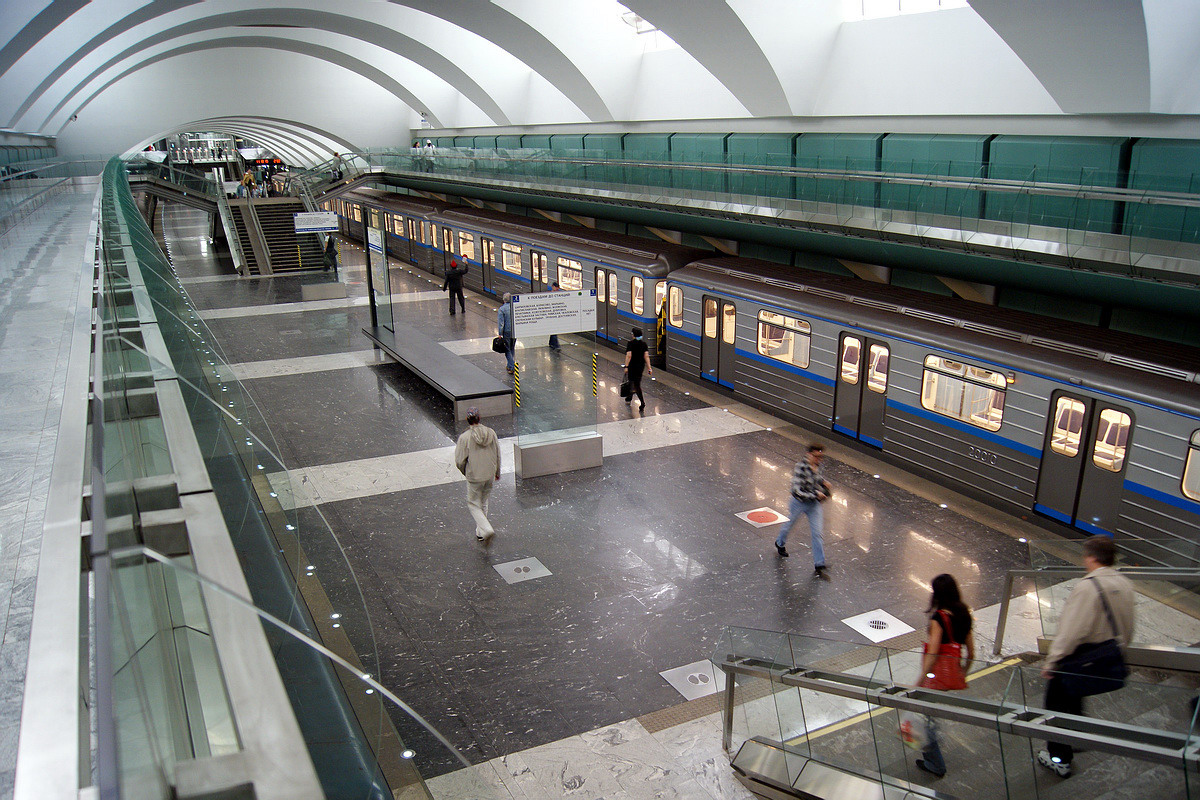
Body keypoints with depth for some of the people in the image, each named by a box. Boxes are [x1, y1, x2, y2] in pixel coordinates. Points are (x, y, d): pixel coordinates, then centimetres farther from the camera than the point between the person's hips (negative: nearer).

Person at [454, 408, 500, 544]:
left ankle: (487, 530, -9)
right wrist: (497, 472, 20)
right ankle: (480, 532, 31)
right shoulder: (491, 433, -5)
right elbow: (497, 455, 5)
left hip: (474, 477, -4)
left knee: (473, 505, 9)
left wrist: (466, 473, 9)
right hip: (490, 475, 4)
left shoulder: (465, 437, -17)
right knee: (483, 504, 21)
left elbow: (460, 462, -13)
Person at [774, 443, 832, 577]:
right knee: (789, 524, 22)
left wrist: (824, 483, -4)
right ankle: (780, 544, 54)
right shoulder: (801, 467, -28)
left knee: (817, 533, 0)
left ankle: (819, 566, 7)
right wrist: (816, 495, -33)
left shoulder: (818, 465, -8)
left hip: (814, 503, 4)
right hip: (799, 502, -4)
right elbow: (797, 490, -31)